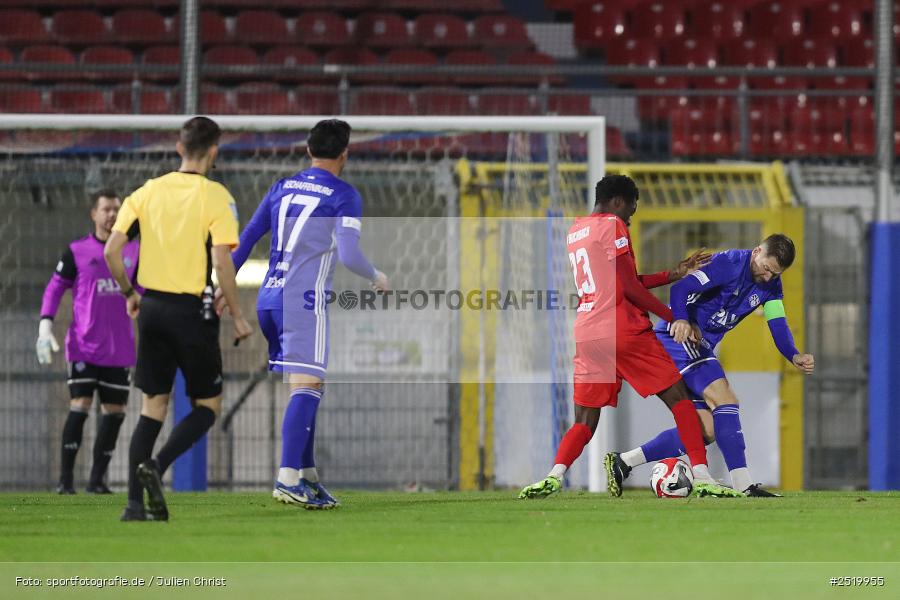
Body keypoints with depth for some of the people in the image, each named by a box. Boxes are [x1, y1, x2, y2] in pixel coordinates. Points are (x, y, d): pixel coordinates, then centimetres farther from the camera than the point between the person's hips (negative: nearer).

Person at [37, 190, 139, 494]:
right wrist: (45, 325, -6)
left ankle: (97, 478, 12)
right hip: (84, 345, -4)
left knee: (115, 411, 3)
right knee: (80, 406, -12)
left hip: (120, 349, 4)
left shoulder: (132, 251, 9)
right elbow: (55, 287, 4)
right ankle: (66, 478, -9)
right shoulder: (77, 251, 0)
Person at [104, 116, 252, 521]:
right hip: (192, 312, -5)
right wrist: (237, 317, -6)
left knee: (153, 406, 11)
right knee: (207, 405, 9)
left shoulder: (149, 191, 4)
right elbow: (221, 262, -16)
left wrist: (129, 293, 17)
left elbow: (111, 250, 1)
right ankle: (156, 467, -14)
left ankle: (135, 503, 5)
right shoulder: (215, 197, -10)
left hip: (152, 307, 5)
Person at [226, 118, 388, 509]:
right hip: (305, 300, -7)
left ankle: (307, 475, 19)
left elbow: (246, 239, 17)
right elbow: (348, 255, -11)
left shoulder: (282, 188, 16)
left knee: (303, 387, 17)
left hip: (269, 299, 7)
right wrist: (377, 278, 8)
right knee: (307, 386, -12)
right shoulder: (344, 195, -2)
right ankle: (288, 479, -25)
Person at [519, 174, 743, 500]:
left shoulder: (575, 231, 20)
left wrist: (676, 274, 22)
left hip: (586, 335, 7)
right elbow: (631, 288, -10)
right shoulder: (612, 226, -4)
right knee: (678, 398, 2)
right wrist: (675, 319, -3)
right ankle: (702, 476, -7)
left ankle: (554, 475, -16)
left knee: (585, 421, 9)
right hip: (624, 331, -7)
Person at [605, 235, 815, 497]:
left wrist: (795, 357, -19)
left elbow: (778, 327, 0)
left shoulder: (770, 286, 7)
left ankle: (622, 463, 8)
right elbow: (680, 289, -26)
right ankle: (743, 484, -27)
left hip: (700, 348, 9)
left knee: (706, 431, 6)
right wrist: (680, 320, -45)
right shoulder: (729, 263, -17)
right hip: (679, 336, -9)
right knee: (724, 398, -23)